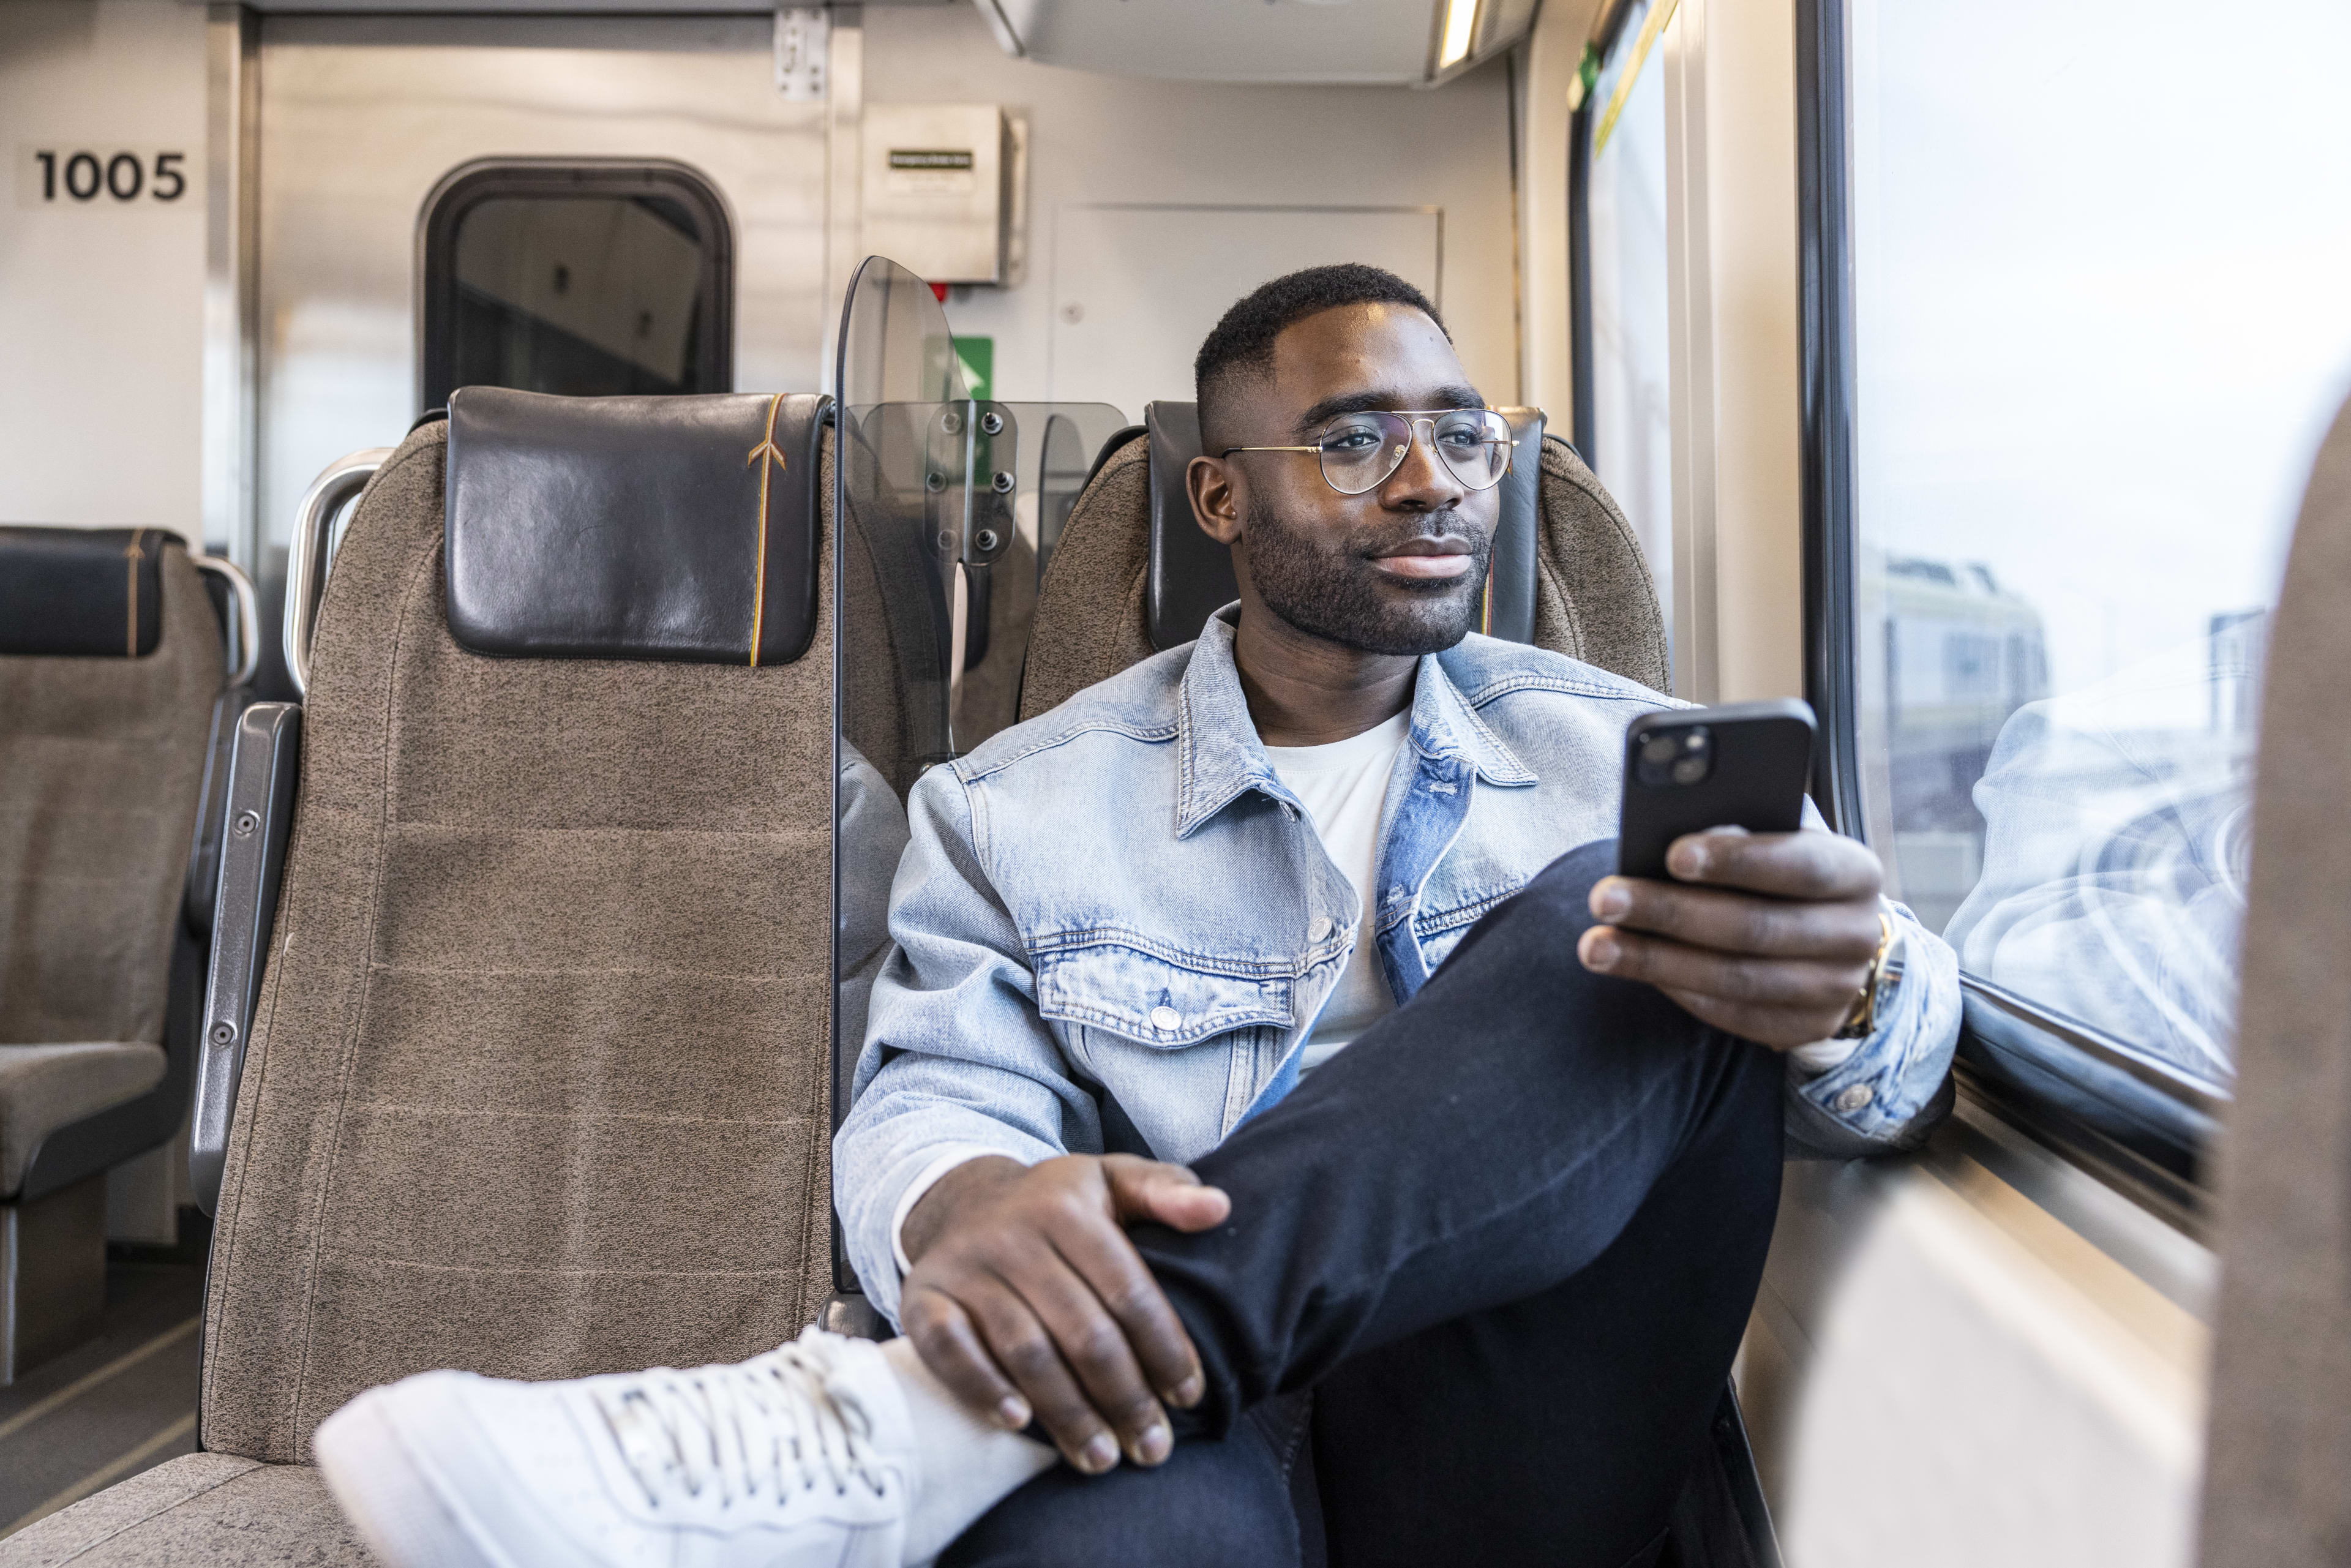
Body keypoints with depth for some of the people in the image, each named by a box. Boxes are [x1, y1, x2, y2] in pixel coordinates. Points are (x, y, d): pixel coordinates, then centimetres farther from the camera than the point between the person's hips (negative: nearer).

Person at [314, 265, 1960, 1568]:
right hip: (1194, 1426, -5)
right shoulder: (1022, 808, 9)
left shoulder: (1613, 749, 13)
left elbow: (1894, 1044, 3)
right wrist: (963, 1212, -30)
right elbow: (936, 1099, -3)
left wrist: (1841, 997, -25)